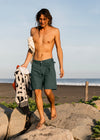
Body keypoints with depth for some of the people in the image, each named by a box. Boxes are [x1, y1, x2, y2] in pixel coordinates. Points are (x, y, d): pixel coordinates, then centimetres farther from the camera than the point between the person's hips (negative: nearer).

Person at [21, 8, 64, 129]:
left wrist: (61, 67, -1)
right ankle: (42, 118, 10)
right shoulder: (33, 30, 8)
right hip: (36, 65, 3)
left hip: (48, 64, -3)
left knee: (48, 91, -11)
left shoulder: (55, 31, -2)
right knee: (37, 92, -2)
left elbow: (59, 49, 2)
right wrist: (25, 64, 7)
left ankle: (53, 107, 22)